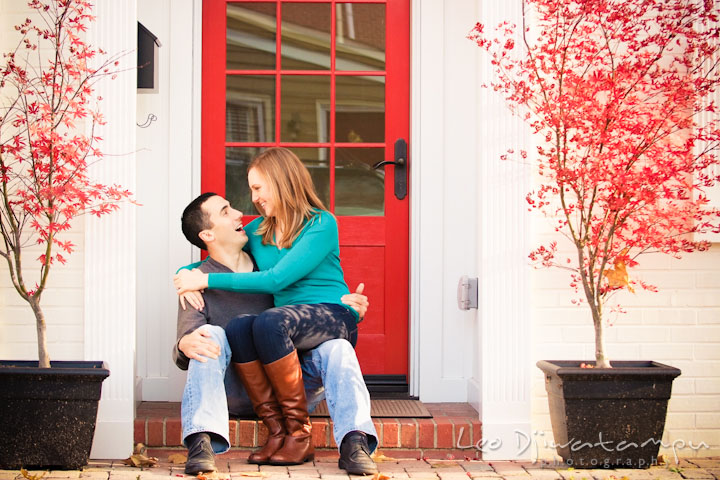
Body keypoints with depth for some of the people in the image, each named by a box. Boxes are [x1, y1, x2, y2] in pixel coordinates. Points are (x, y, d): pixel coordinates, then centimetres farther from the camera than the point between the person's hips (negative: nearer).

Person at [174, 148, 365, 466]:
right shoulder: (257, 231, 15)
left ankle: (299, 433, -26)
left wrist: (208, 281, -16)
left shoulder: (322, 225, -6)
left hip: (334, 317, -5)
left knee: (269, 322, -35)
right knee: (237, 328, -27)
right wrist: (187, 275, -1)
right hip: (287, 317, 6)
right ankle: (277, 431, -24)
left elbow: (276, 279, -17)